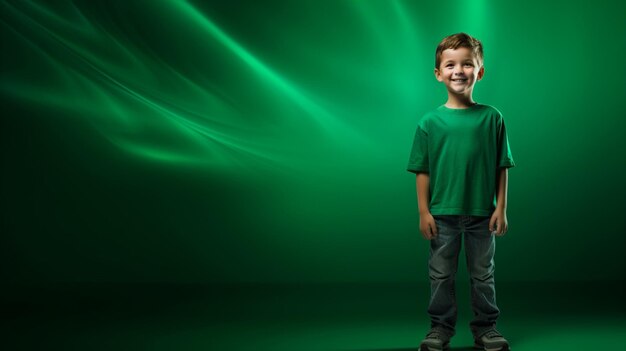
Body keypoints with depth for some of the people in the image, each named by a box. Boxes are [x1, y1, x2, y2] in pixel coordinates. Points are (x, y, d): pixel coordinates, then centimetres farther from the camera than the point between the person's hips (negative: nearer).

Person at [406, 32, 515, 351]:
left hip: (482, 213, 0)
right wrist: (423, 211, -5)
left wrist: (501, 208, -2)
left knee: (483, 274, 12)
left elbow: (502, 168, 1)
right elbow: (422, 171, -1)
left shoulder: (492, 118, -2)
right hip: (442, 214, 0)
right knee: (441, 275, 10)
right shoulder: (430, 122, -3)